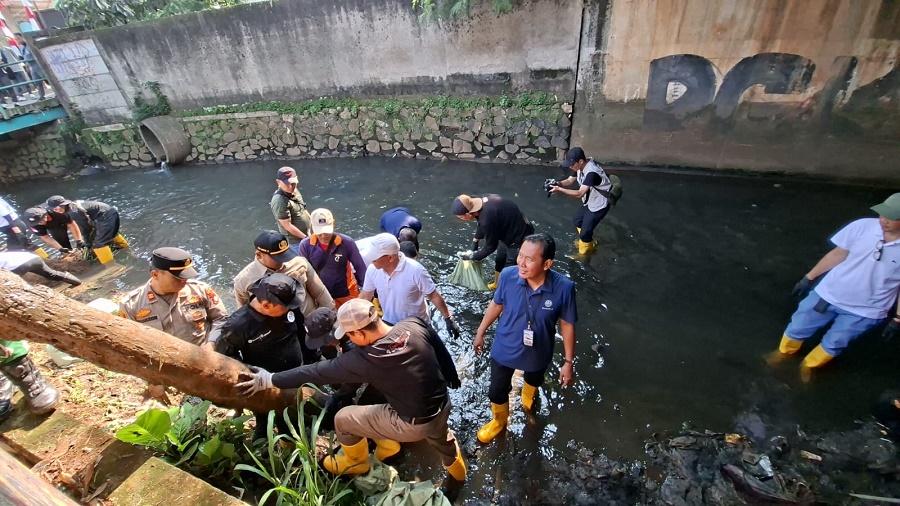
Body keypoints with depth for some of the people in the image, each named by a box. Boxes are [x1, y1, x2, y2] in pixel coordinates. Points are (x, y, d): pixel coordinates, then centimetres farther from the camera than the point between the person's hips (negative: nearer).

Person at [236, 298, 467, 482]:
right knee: (439, 437, 41)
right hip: (444, 407, 5)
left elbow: (319, 372, -17)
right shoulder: (415, 325, -17)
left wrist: (270, 380, -5)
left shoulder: (364, 360, -28)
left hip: (413, 426, -5)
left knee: (342, 418, 12)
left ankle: (356, 462, 41)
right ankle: (455, 465, 70)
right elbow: (442, 352, -1)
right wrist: (452, 378, 19)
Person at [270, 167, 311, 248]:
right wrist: (306, 237, -16)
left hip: (306, 235, 8)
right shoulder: (280, 201, -27)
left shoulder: (294, 190, 0)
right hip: (295, 241, -8)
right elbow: (287, 226, -24)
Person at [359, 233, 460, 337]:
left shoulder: (415, 271, -29)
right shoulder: (372, 270, -15)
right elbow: (365, 296, 1)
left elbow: (434, 296, -18)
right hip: (389, 324, 4)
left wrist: (448, 319, -15)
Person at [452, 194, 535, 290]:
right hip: (509, 232, 10)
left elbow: (490, 246, -20)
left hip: (519, 239, -9)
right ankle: (497, 283, 50)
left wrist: (472, 256, -7)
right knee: (499, 261, 27)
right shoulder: (482, 201, -12)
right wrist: (475, 241, 14)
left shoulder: (488, 219, -37)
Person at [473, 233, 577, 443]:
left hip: (538, 353, 1)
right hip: (505, 349, 0)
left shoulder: (564, 287, -30)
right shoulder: (508, 275, -27)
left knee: (534, 380, 33)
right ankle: (499, 421, 54)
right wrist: (481, 332, 5)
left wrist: (568, 362, -6)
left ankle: (528, 396, 71)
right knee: (497, 390, 20)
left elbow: (567, 325, -13)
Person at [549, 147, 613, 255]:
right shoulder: (580, 167, -10)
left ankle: (583, 254, 23)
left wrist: (559, 190, -38)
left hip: (599, 206, -9)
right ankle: (590, 242, 50)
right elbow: (570, 180, 1)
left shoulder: (591, 173, -37)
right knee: (578, 222, 26)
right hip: (589, 202, 10)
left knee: (585, 232, -3)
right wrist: (558, 183, -20)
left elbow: (579, 193, -39)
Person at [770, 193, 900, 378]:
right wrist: (809, 278, 2)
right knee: (797, 329, 15)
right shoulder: (863, 226, -15)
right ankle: (783, 353, 43)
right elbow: (838, 254, -2)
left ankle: (808, 366, 42)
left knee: (833, 345, 15)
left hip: (865, 311, -1)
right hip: (829, 294, 1)